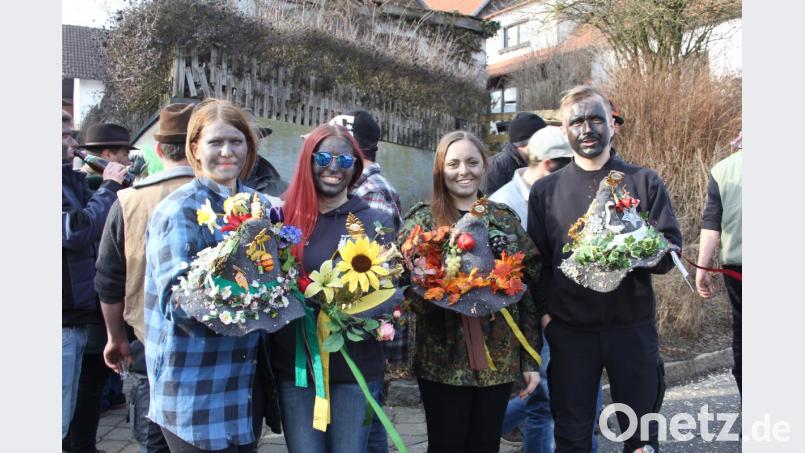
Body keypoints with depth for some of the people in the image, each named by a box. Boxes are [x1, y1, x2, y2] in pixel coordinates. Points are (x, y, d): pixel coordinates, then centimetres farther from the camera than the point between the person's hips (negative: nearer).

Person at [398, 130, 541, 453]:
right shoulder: (422, 219, -3)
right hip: (443, 361, -3)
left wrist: (531, 359, 5)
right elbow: (405, 284, -9)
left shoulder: (506, 218, 7)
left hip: (499, 361, 3)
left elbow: (526, 292, 7)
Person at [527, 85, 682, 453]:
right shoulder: (545, 190, 6)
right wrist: (544, 310, -9)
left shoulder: (644, 182, 4)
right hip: (569, 329, 0)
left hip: (633, 326, 0)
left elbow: (671, 252, 1)